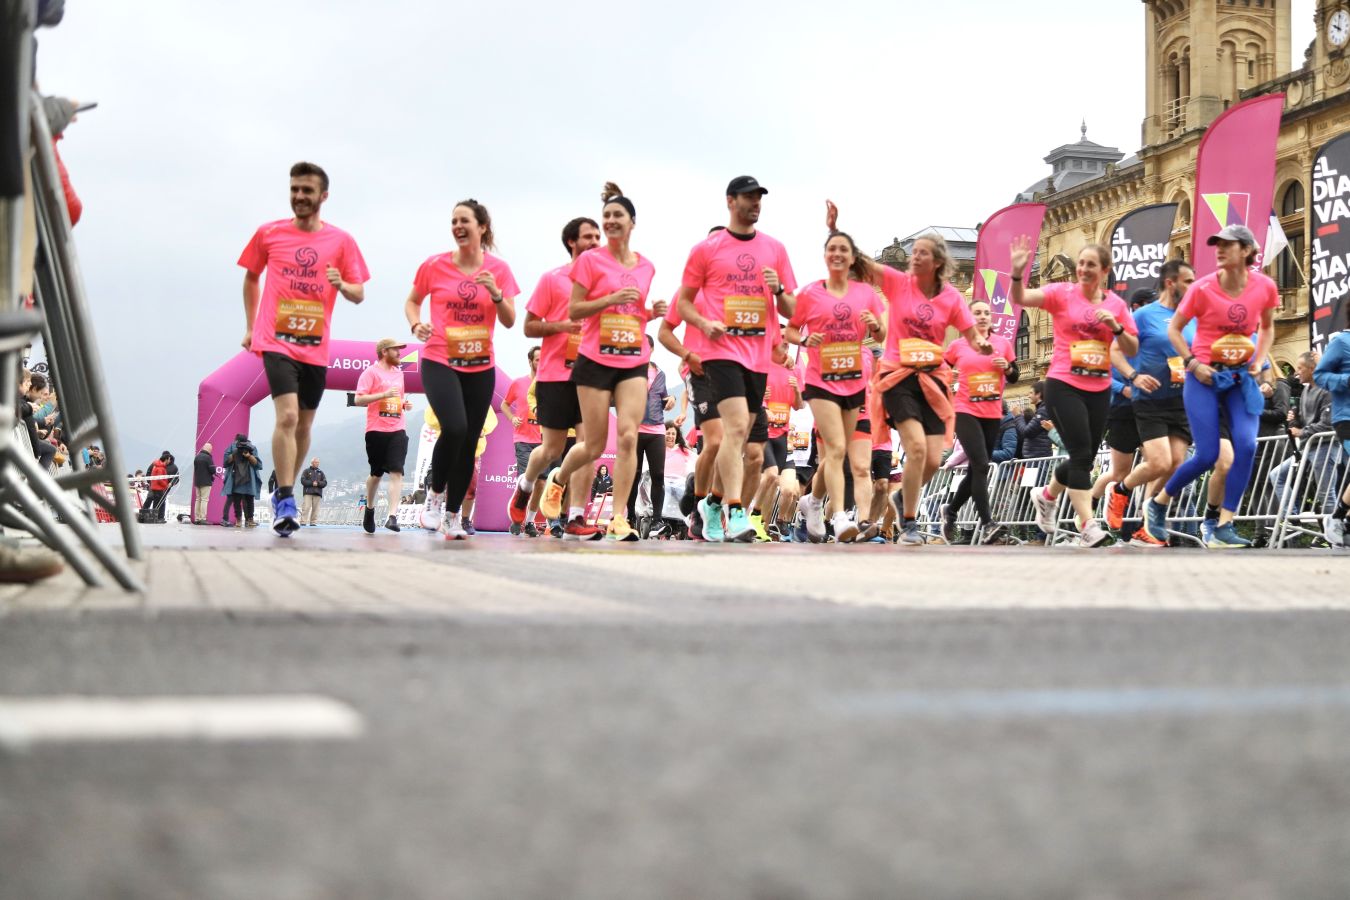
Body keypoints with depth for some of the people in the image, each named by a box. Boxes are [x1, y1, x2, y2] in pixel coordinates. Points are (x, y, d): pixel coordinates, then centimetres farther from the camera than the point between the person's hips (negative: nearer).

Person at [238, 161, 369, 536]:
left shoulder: (341, 241, 3)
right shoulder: (268, 234, 3)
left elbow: (359, 294, 4)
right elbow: (251, 277, 18)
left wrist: (341, 285, -18)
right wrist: (249, 327, 15)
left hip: (315, 347, 3)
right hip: (276, 341, -2)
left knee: (304, 425, 11)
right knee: (287, 416, -20)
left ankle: (283, 495, 28)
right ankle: (285, 501, -18)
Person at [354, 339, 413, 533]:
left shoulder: (398, 373, 18)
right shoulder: (371, 372, -3)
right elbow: (358, 400, -11)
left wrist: (405, 404, 11)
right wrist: (384, 394, -18)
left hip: (397, 430, 4)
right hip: (376, 430, -4)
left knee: (397, 472, -12)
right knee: (376, 473, 6)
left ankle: (392, 516, -20)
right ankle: (369, 509, 30)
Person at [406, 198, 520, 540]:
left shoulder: (499, 269, 2)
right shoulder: (435, 265, -1)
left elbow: (509, 321, 3)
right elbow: (412, 301, 14)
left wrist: (495, 292, -15)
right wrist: (416, 324, -7)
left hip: (480, 367, 3)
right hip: (439, 362, -3)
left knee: (469, 441, 3)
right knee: (454, 427, -24)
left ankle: (453, 516, 16)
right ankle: (435, 494, 1)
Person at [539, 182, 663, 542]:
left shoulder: (646, 266, 9)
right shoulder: (590, 260, -3)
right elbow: (574, 310, -4)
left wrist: (653, 312, 0)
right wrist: (610, 299, -18)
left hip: (634, 362, 3)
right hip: (595, 360, -3)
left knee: (628, 436, -14)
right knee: (594, 445, 3)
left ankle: (618, 519, -11)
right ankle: (558, 479, 36)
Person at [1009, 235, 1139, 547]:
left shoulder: (1116, 304, 6)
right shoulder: (1062, 293, -4)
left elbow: (1132, 350, 7)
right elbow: (1021, 299, -17)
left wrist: (1117, 327, -11)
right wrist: (1017, 272, -36)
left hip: (1099, 389, 5)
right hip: (1064, 386, -5)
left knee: (1086, 456, 13)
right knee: (1081, 454, -15)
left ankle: (1047, 495, 40)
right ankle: (1088, 526, -15)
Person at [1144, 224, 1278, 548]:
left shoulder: (1265, 287, -4)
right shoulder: (1203, 288, -12)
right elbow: (1174, 329, 0)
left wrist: (1259, 360, 0)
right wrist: (1192, 363, -12)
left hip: (1241, 378, 3)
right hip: (1205, 376, -3)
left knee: (1247, 446, -16)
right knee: (1207, 456, -8)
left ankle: (1223, 528, -9)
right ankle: (1158, 503, 19)